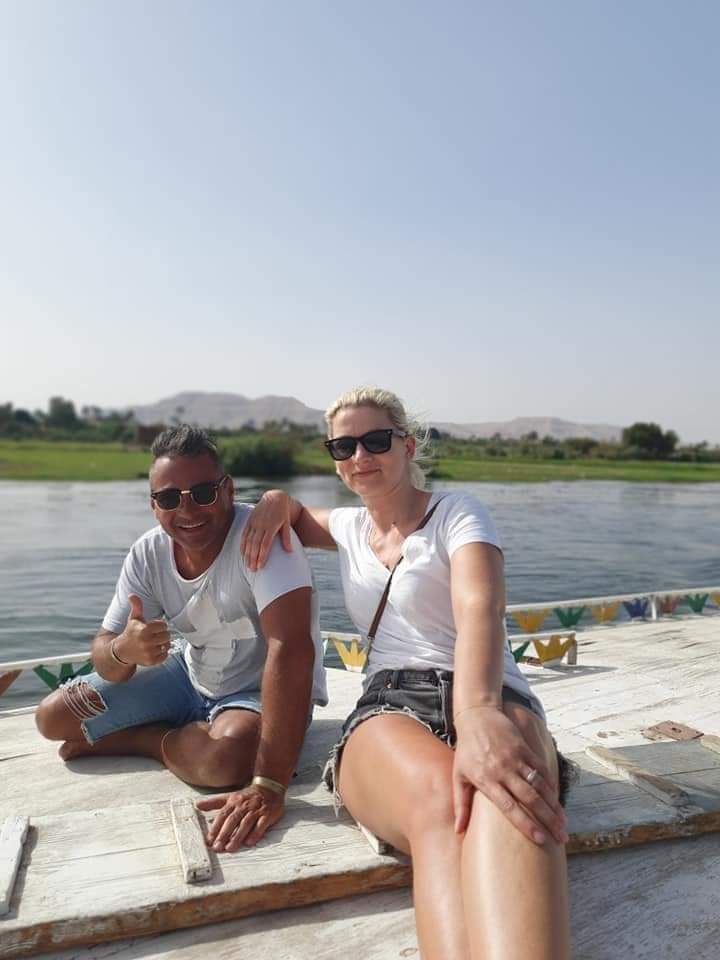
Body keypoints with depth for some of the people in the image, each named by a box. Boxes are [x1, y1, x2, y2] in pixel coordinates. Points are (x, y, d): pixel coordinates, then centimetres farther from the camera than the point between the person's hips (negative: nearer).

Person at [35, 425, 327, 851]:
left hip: (263, 690, -5)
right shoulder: (148, 554, -11)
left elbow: (290, 649, -42)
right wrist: (125, 649, -35)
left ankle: (130, 740, -5)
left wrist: (269, 786, -48)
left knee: (227, 757, -37)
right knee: (53, 718, 3)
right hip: (191, 676, 5)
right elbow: (105, 652, -8)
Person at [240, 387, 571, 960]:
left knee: (506, 803, -42)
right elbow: (298, 515, 44)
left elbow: (480, 608, -16)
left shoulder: (457, 514, 5)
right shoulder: (349, 527, 22)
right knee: (438, 798, -38)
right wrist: (276, 500, 16)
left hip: (490, 701, -2)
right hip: (387, 706, 3)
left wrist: (479, 713, -37)